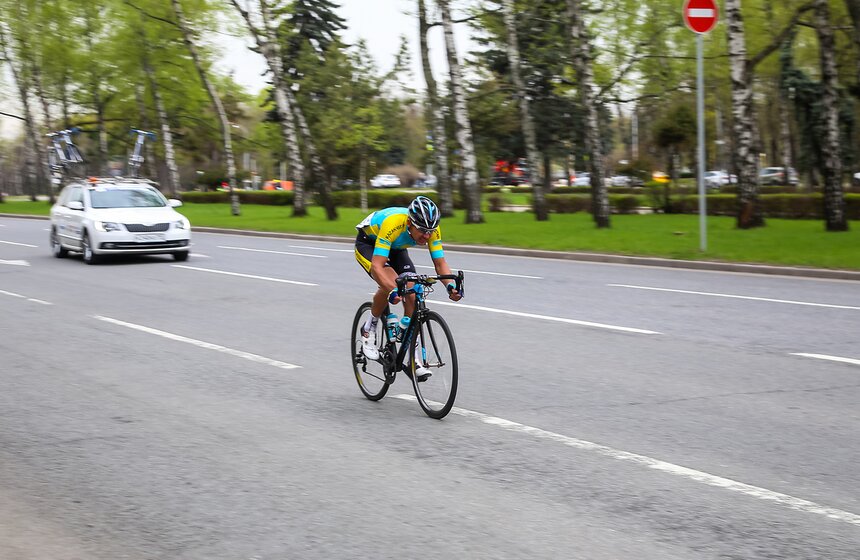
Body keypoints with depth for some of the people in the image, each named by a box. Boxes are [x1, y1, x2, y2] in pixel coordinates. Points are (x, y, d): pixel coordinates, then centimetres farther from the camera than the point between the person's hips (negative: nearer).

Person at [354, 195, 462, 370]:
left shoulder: (431, 229, -26)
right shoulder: (393, 224, -42)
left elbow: (440, 263, -21)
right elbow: (377, 266, -45)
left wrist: (451, 286, -41)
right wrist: (392, 290, -60)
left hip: (395, 249, 5)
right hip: (368, 243, -5)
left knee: (412, 296, -12)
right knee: (390, 285, -31)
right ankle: (369, 329, -6)